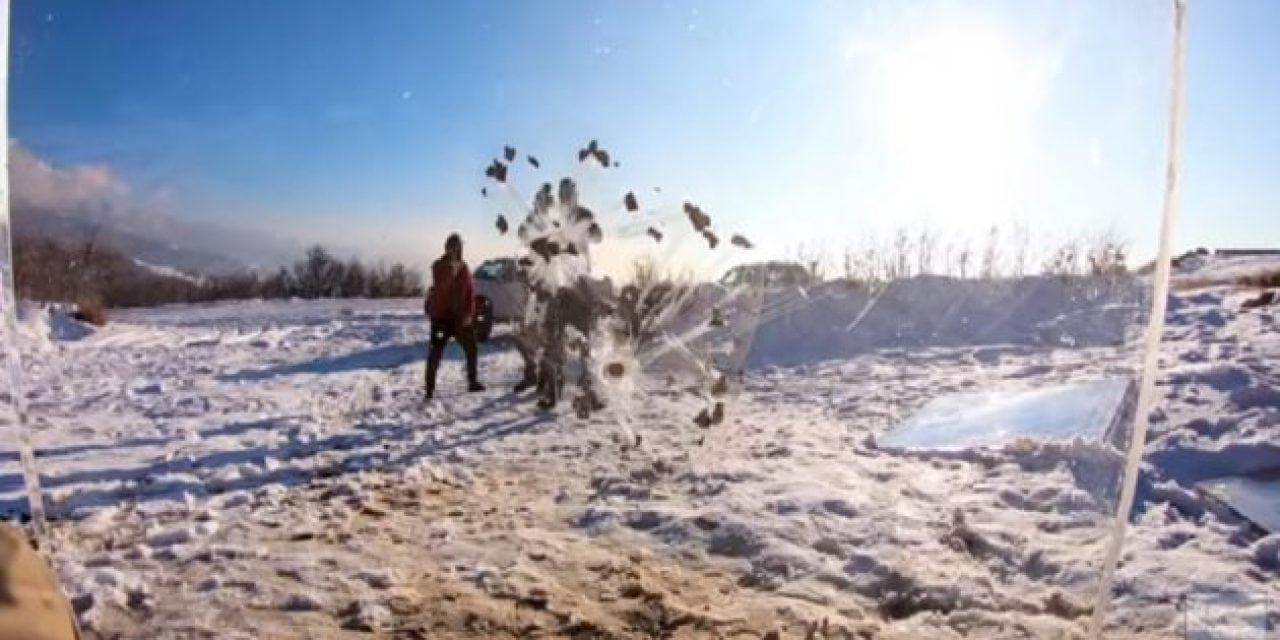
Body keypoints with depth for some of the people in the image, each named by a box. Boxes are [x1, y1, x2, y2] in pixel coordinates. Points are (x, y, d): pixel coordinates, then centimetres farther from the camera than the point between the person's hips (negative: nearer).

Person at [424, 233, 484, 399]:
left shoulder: (463, 267, 5)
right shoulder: (438, 266, -6)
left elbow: (470, 291, 3)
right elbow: (440, 287, -23)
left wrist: (469, 314, -7)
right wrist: (452, 270, -31)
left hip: (460, 317, 4)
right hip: (441, 315, -4)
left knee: (471, 349, 10)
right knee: (436, 351, -6)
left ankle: (473, 382, 23)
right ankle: (430, 388, -2)